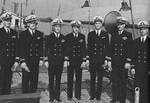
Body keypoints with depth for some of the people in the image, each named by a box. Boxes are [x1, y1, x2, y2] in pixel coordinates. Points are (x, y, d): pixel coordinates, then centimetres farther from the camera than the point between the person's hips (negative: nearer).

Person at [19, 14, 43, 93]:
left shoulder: (39, 34, 10)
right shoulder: (23, 34, 0)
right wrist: (22, 61, -12)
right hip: (26, 61, -3)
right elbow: (21, 48, -5)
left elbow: (41, 47, 12)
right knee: (25, 80, 1)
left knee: (34, 80, 6)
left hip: (36, 61, 3)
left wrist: (41, 59, 5)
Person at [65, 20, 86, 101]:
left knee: (79, 79, 6)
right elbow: (66, 48, 1)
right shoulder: (68, 36, 2)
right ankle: (69, 95, 15)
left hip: (79, 60, 1)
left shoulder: (82, 36, 6)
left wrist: (84, 61, -1)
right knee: (70, 79, 5)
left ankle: (78, 95, 18)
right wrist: (66, 59, -7)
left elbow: (84, 49, 5)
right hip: (70, 60, -1)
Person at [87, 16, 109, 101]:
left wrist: (105, 58, -6)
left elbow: (107, 47, 4)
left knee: (100, 78, 4)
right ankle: (92, 95, 15)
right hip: (92, 59, 1)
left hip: (101, 59, -1)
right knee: (92, 78, 6)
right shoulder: (90, 34, 9)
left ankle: (98, 95, 13)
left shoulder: (105, 34, 6)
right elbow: (88, 47, 7)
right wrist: (88, 57, -3)